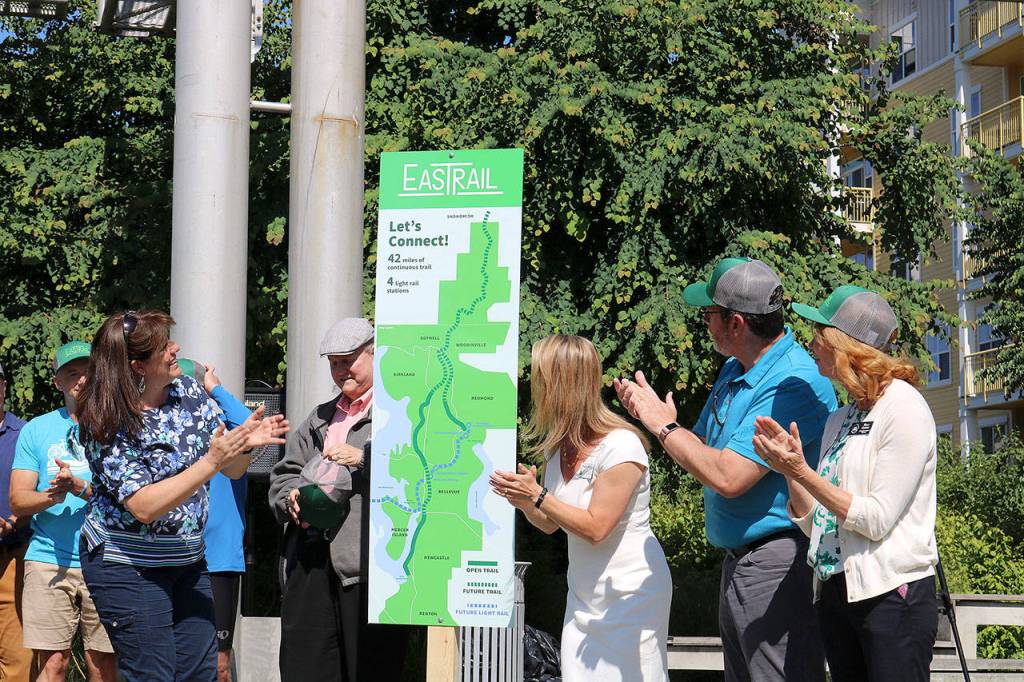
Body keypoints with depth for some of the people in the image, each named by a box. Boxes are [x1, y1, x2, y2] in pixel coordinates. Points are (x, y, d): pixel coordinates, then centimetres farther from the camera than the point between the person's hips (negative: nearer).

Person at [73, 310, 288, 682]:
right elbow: (144, 506, -25)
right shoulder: (107, 424, -17)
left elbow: (232, 469, 5)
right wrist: (210, 462, -31)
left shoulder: (189, 391, 1)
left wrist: (245, 442, -18)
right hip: (127, 566, -6)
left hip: (188, 560, 6)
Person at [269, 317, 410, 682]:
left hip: (368, 564, -6)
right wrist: (290, 500, 5)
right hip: (310, 562, 6)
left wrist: (366, 458, -19)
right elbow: (284, 474, 27)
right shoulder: (319, 418, 28)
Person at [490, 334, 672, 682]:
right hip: (583, 594, 7)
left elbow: (595, 529, -19)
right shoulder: (557, 445, 5)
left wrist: (537, 497, -21)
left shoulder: (620, 445, -19)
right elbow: (550, 524, 11)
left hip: (630, 592, -7)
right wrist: (522, 500, -8)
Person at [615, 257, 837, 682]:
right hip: (736, 562, 10)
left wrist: (665, 427, -12)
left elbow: (728, 477, -26)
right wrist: (653, 413, 2)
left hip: (777, 566, -10)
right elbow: (705, 452, 18)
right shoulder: (734, 371, 12)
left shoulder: (796, 383, -20)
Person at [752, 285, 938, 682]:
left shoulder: (903, 407, -9)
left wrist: (801, 471, -17)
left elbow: (877, 520, -16)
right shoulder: (839, 420, 13)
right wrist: (789, 470, -4)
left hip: (891, 593, -7)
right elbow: (815, 524, 10)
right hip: (835, 594, 8)